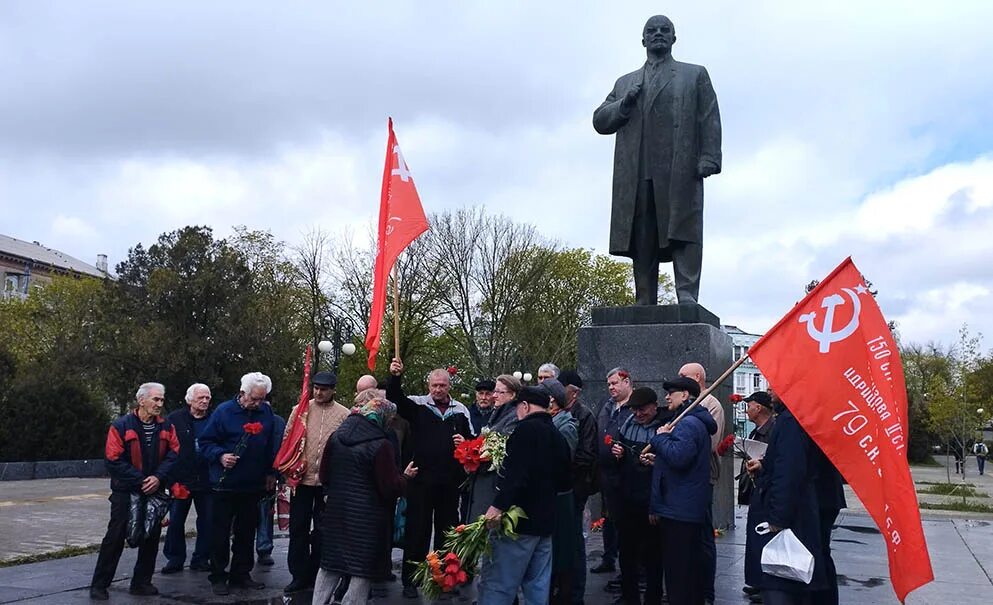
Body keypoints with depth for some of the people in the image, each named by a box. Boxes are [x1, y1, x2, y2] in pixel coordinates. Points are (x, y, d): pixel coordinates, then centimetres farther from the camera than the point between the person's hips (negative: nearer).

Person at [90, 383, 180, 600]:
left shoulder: (166, 427, 2)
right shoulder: (121, 426, -11)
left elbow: (174, 454, 0)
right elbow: (113, 460, -14)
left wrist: (158, 477, -16)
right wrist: (140, 481, -16)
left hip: (155, 491, 4)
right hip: (126, 492, -4)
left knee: (151, 537, 9)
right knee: (115, 537, -2)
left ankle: (141, 582, 22)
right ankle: (99, 585, 10)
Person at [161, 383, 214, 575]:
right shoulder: (175, 419, 0)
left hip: (206, 480, 1)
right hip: (181, 479, -1)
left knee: (207, 521, 5)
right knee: (175, 521, 6)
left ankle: (201, 559, 18)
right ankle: (175, 559, 19)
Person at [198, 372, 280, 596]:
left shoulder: (266, 412, 5)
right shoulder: (224, 411, -7)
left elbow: (271, 446, 14)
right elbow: (206, 442, -3)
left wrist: (271, 473, 14)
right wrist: (220, 456, -20)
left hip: (253, 485, 4)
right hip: (225, 485, -4)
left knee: (246, 532, 12)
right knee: (221, 533, 3)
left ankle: (241, 575, 23)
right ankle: (218, 577, 14)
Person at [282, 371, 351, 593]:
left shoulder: (344, 414, -3)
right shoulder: (300, 410, 2)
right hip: (301, 478, 2)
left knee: (321, 530, 9)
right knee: (298, 528, 7)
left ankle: (316, 574, 22)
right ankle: (299, 575, 19)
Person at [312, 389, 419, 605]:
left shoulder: (336, 437, 1)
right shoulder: (381, 445, -17)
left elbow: (324, 476, 9)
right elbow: (391, 488, -15)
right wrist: (406, 476, 3)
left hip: (336, 514, 6)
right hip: (367, 520, -6)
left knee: (329, 567, 17)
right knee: (362, 571, 4)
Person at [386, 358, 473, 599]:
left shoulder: (461, 410, 8)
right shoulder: (417, 404, -1)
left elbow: (473, 440, 17)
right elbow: (394, 397, -17)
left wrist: (465, 443, -5)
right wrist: (395, 377, -35)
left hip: (450, 481, 3)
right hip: (421, 479, -3)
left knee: (447, 529, 12)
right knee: (417, 529, 4)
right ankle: (410, 580, 16)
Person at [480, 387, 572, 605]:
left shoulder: (527, 429, -12)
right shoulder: (558, 436, 13)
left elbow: (516, 474, -25)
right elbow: (564, 482, 20)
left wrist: (498, 506, -27)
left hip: (519, 521, -9)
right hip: (545, 521, 9)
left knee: (495, 586, -5)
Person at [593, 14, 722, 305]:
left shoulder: (695, 75, 21)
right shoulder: (625, 83, 28)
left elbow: (710, 121, 9)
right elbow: (599, 121, 20)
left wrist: (708, 158, -7)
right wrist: (625, 104, 2)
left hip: (680, 170, -2)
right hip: (637, 175, 2)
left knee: (684, 234, -13)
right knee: (642, 242, -3)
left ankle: (687, 298, -16)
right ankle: (645, 307, -3)